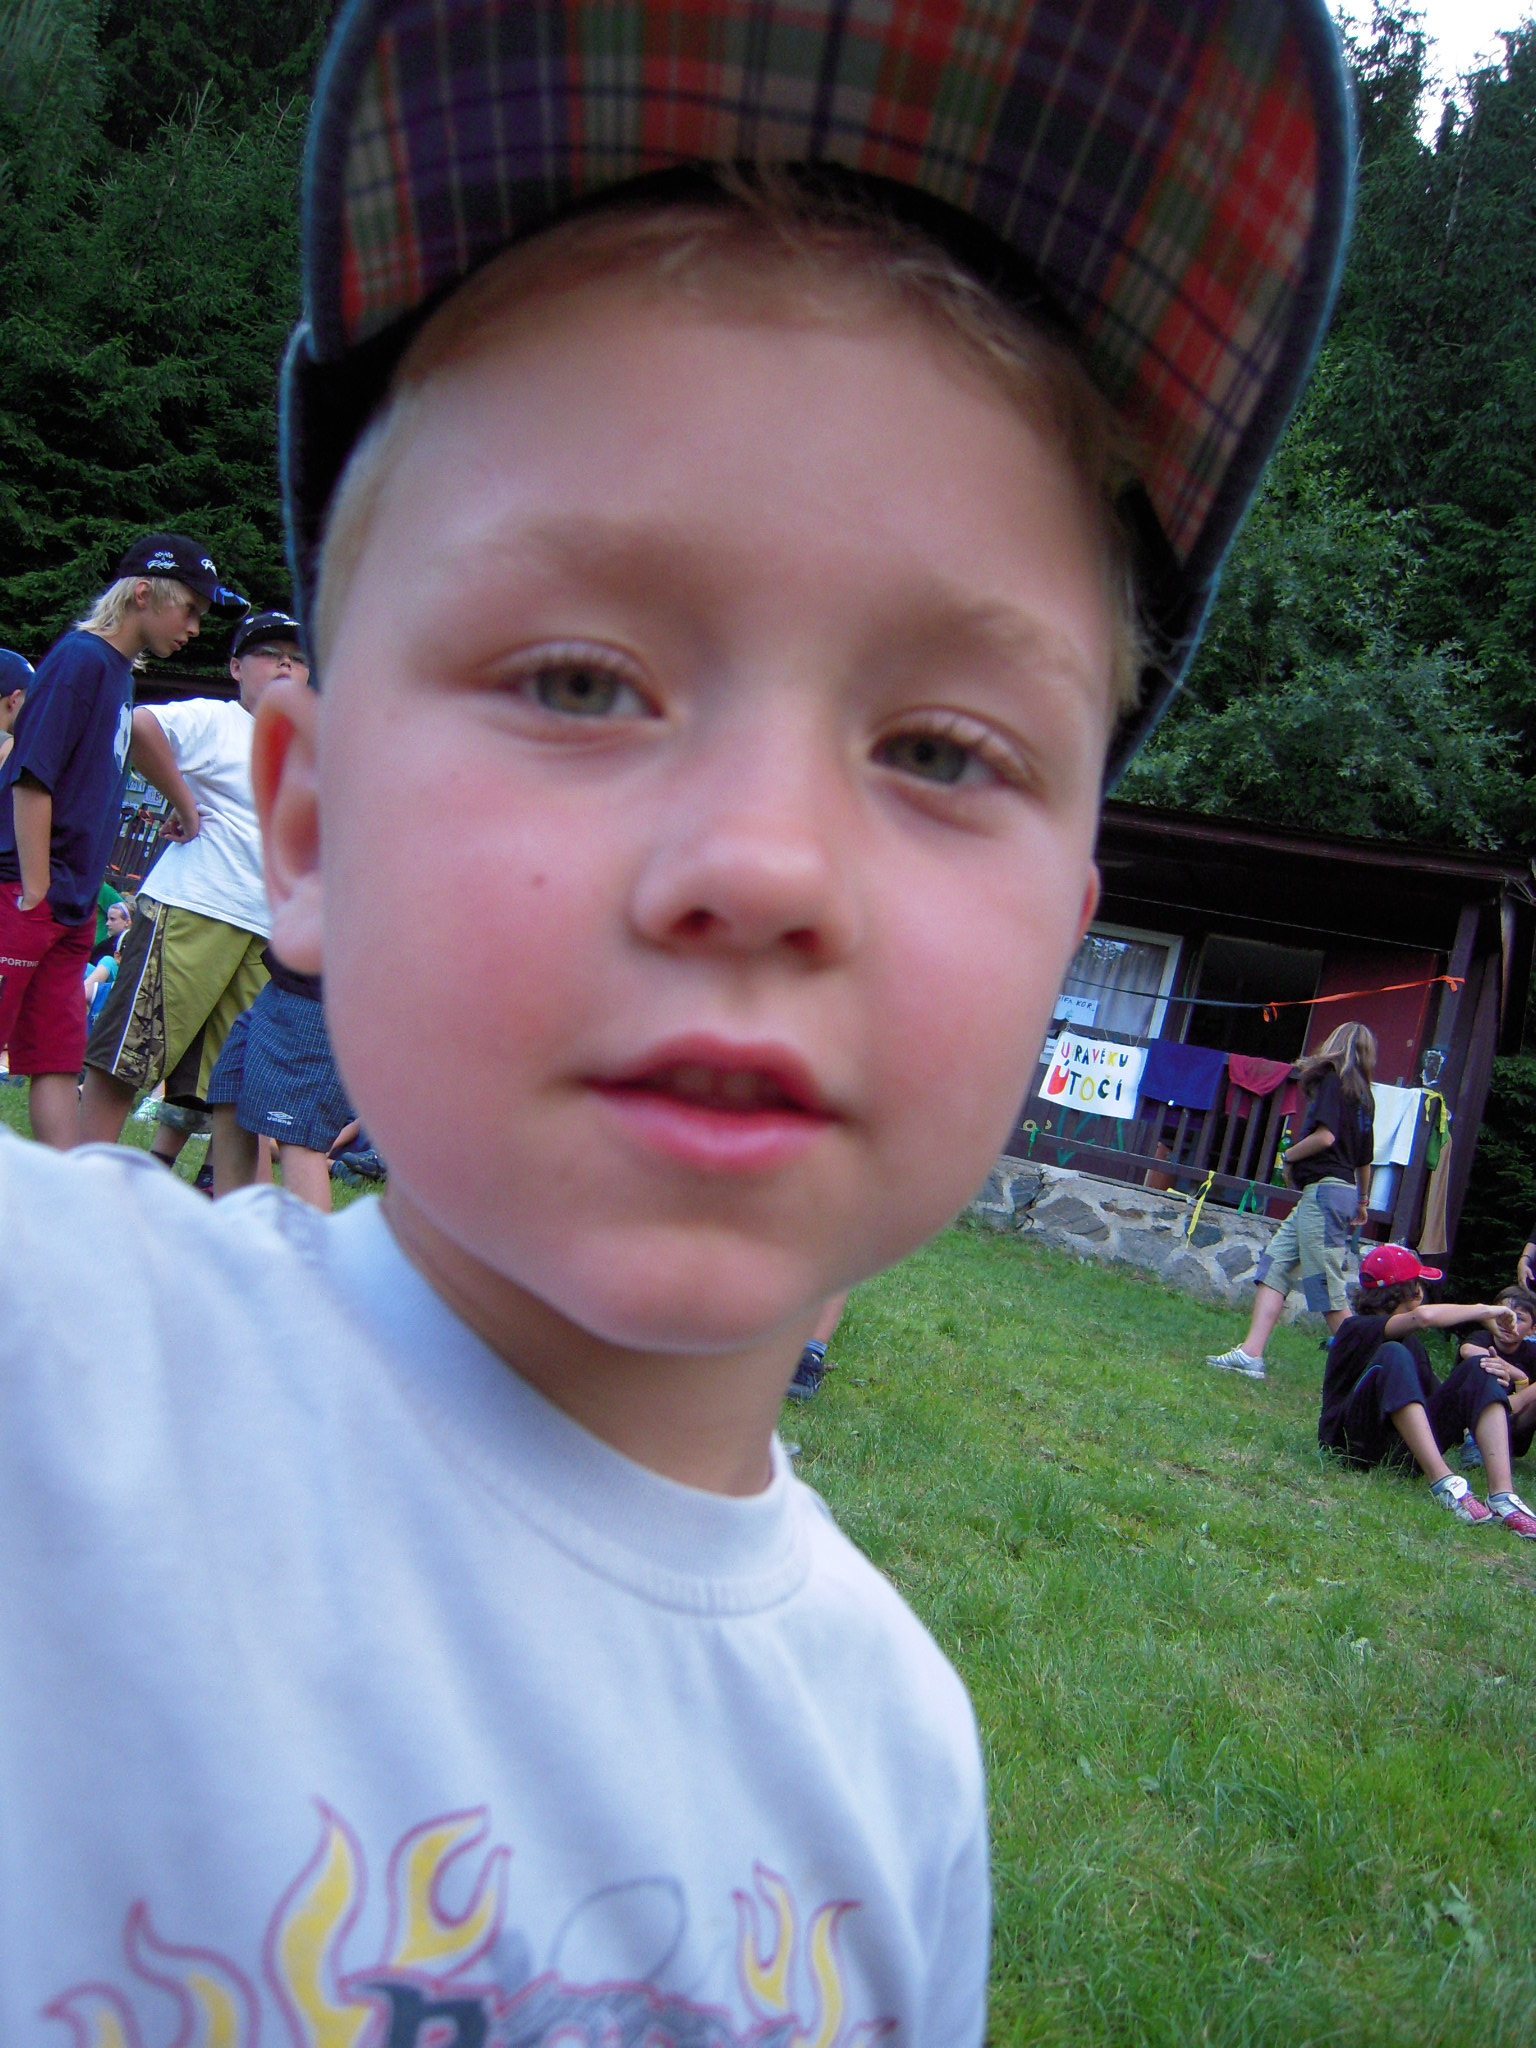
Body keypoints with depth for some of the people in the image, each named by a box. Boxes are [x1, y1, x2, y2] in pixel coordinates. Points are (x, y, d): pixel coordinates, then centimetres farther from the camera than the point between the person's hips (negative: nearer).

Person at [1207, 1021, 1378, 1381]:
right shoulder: (1363, 1096, 17)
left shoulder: (1332, 1080, -6)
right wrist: (1361, 1203, 34)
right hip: (1343, 1189, 9)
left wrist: (1289, 1157, -1)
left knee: (1326, 1284, -6)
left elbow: (1325, 1136, -18)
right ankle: (1251, 1354, -4)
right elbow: (1365, 1158, 22)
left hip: (1324, 1189, -9)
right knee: (1275, 1264, 4)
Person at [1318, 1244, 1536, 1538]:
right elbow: (1424, 1315, -24)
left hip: (1406, 1452, 7)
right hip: (1355, 1443, -7)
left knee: (1478, 1368, -8)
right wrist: (1484, 1310, -9)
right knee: (1394, 1355, -29)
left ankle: (1503, 1496, -27)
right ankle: (1442, 1482, -38)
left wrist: (1493, 1379, -5)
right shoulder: (1356, 1329, -5)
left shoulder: (1411, 1341, 22)